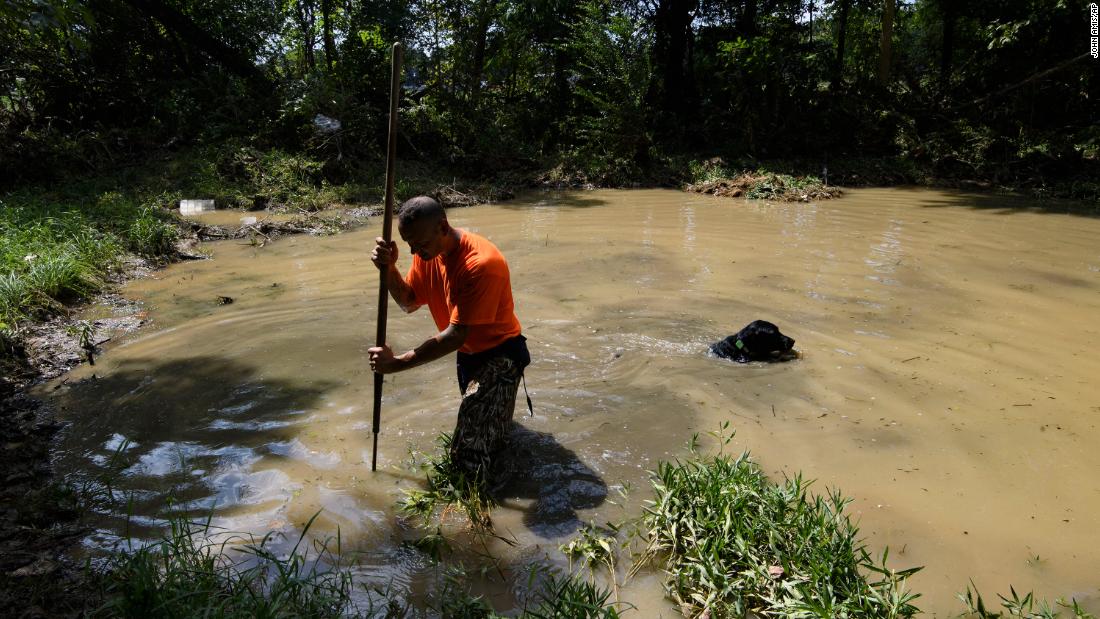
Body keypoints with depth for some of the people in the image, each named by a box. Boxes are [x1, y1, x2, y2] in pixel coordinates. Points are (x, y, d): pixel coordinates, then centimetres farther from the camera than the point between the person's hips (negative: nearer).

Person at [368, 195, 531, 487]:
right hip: (467, 351, 8)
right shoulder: (427, 251, -8)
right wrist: (388, 269, -20)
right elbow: (409, 303, -1)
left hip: (498, 351, -8)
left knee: (471, 456, -13)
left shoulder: (481, 263, -33)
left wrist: (397, 363, -29)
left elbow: (456, 335, -32)